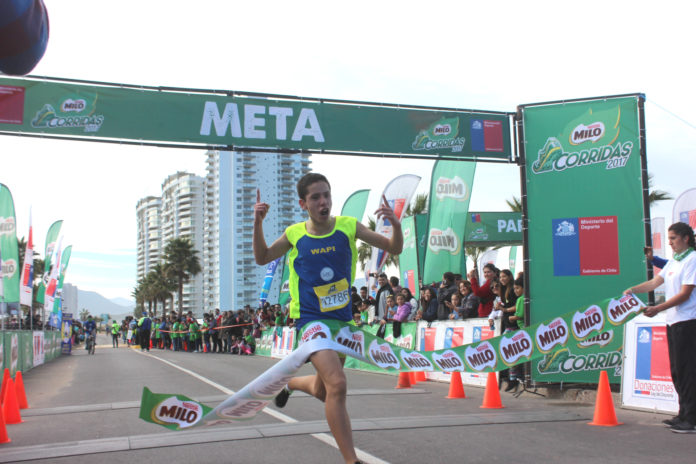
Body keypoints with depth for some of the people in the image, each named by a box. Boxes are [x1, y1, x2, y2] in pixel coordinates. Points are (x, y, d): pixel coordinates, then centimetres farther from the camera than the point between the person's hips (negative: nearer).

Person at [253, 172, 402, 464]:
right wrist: (258, 224, -6)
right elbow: (262, 258, 11)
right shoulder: (294, 235, -5)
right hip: (311, 319, -3)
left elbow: (393, 249, -1)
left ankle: (290, 383, 53)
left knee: (322, 391, 18)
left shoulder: (348, 226, -4)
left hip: (342, 319, 3)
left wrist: (396, 225, -22)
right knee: (337, 383, -25)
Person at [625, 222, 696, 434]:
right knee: (677, 370, 12)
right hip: (673, 321, 9)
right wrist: (633, 290, 3)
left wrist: (657, 309, -17)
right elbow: (655, 282, 16)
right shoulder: (673, 261, 17)